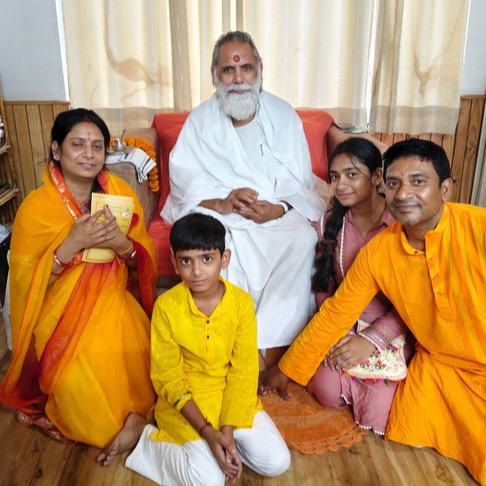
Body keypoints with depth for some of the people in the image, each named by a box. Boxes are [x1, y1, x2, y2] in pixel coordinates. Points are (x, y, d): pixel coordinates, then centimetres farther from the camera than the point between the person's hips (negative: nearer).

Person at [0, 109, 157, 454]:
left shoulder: (121, 193, -2)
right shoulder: (36, 208, -12)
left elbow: (145, 261, 3)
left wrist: (122, 243, -21)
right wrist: (71, 245, -25)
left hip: (115, 308, 4)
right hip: (64, 322, -3)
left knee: (140, 376, -14)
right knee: (87, 391, -15)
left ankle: (135, 417, 17)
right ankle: (50, 412, 17)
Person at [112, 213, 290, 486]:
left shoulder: (242, 301, -12)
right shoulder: (166, 306, -17)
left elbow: (244, 371, -9)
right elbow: (168, 378, -12)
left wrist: (227, 429, -17)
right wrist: (207, 431, -20)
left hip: (232, 397, 3)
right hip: (185, 401, -3)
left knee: (277, 462, -8)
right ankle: (144, 433, 4)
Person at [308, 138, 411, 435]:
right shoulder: (330, 223, 0)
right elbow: (324, 287, 5)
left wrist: (372, 339, -19)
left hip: (390, 332, -3)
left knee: (377, 414, -13)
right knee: (328, 392, -17)